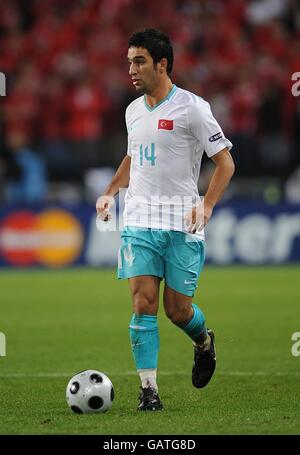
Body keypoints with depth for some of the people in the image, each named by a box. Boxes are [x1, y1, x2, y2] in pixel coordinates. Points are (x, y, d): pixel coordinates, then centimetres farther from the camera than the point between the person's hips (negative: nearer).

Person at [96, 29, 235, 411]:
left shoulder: (191, 108, -8)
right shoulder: (133, 111, 11)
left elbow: (224, 161, -6)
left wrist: (206, 206, -18)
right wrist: (110, 192, 15)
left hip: (181, 223, -4)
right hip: (139, 220, 4)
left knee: (178, 310, 1)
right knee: (143, 304, -8)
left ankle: (204, 342, 35)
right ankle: (149, 389, -7)